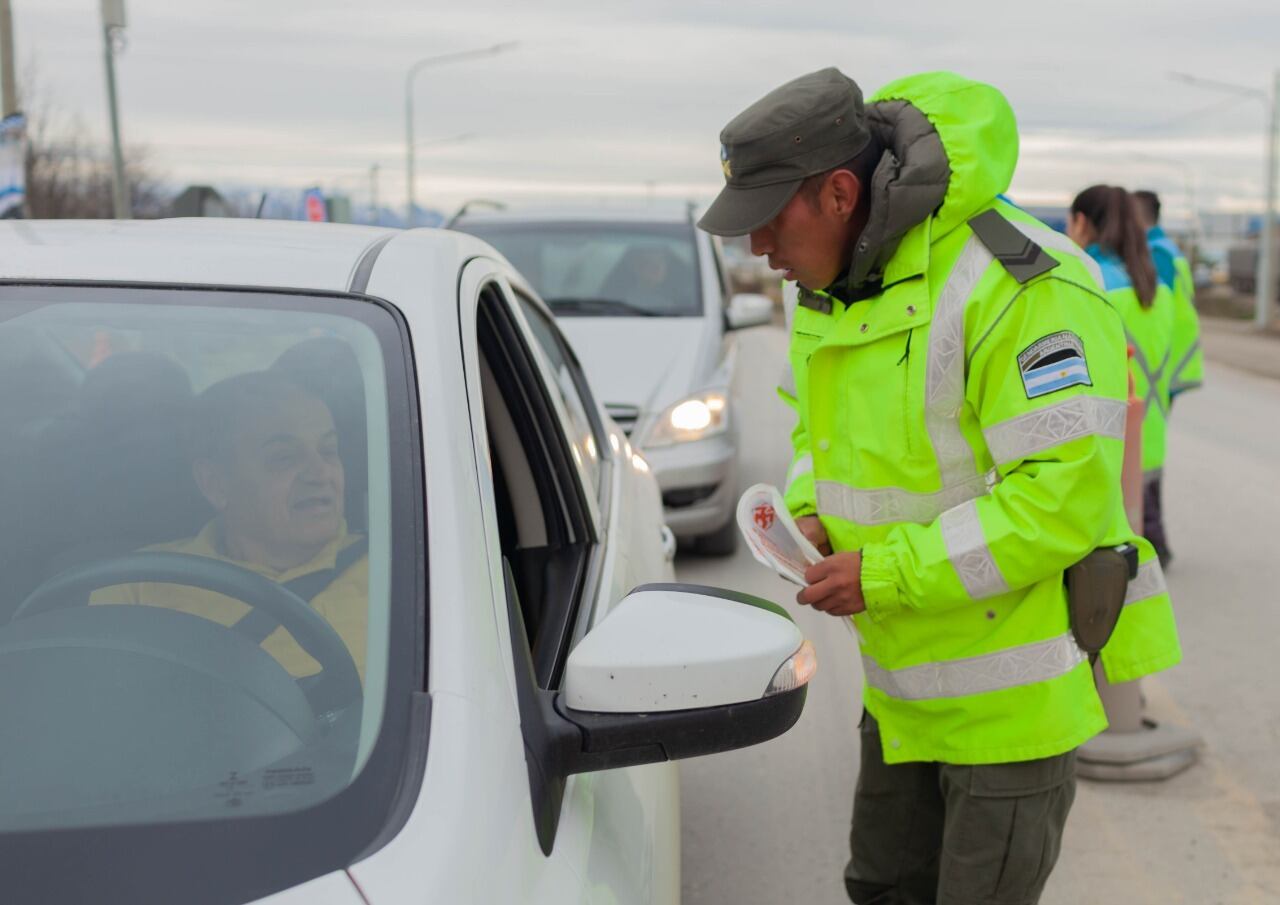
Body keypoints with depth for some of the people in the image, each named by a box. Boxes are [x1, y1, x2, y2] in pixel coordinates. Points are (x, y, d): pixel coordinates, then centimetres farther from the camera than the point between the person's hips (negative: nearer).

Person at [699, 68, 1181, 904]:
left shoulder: (1018, 289, -26)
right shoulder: (830, 289, 3)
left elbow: (1066, 492, -28)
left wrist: (889, 574, -25)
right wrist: (812, 515, -2)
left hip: (1018, 677, -8)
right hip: (907, 675, 8)